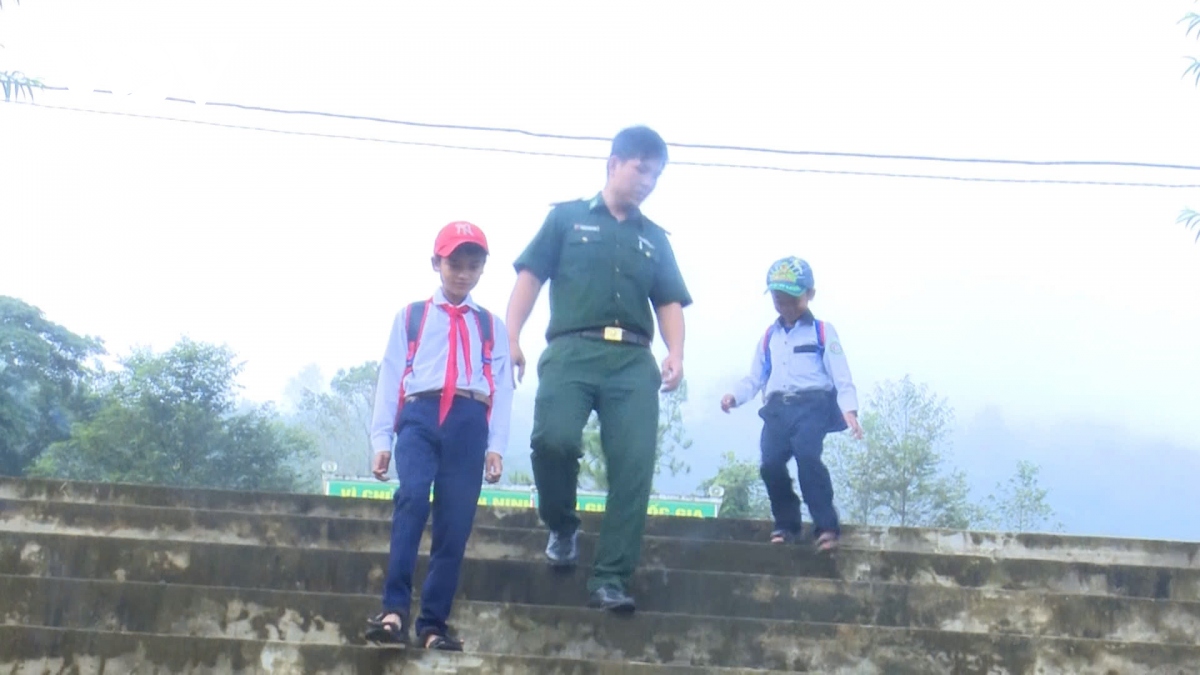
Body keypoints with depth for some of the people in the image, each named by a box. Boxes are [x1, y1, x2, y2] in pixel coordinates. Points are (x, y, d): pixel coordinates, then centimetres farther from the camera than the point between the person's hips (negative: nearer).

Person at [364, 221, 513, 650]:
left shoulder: (492, 326, 21)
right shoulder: (410, 316, 19)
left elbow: (501, 387, 11)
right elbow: (391, 376, 12)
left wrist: (496, 446, -1)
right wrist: (382, 439, 2)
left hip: (469, 424, 2)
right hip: (420, 416, -1)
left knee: (455, 525, -4)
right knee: (413, 497, -26)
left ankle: (433, 623, 2)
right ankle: (394, 609, -27)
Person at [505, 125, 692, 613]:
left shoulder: (655, 239, 23)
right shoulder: (566, 217, 14)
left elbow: (669, 303, 18)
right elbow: (530, 277, 8)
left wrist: (675, 353, -1)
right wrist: (511, 336, -6)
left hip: (633, 359, 3)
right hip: (572, 349, -3)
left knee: (634, 467, -10)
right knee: (554, 438, -25)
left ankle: (610, 579, -6)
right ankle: (562, 526, 5)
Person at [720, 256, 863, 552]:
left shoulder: (823, 332, 8)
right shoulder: (768, 337, 21)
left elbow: (842, 377, 1)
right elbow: (755, 378, 21)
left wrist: (849, 410, -16)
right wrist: (735, 396, -1)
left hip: (812, 404, -4)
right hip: (778, 408, 4)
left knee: (807, 455, -28)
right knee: (770, 463, -15)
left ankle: (826, 526, -19)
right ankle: (786, 524, 5)